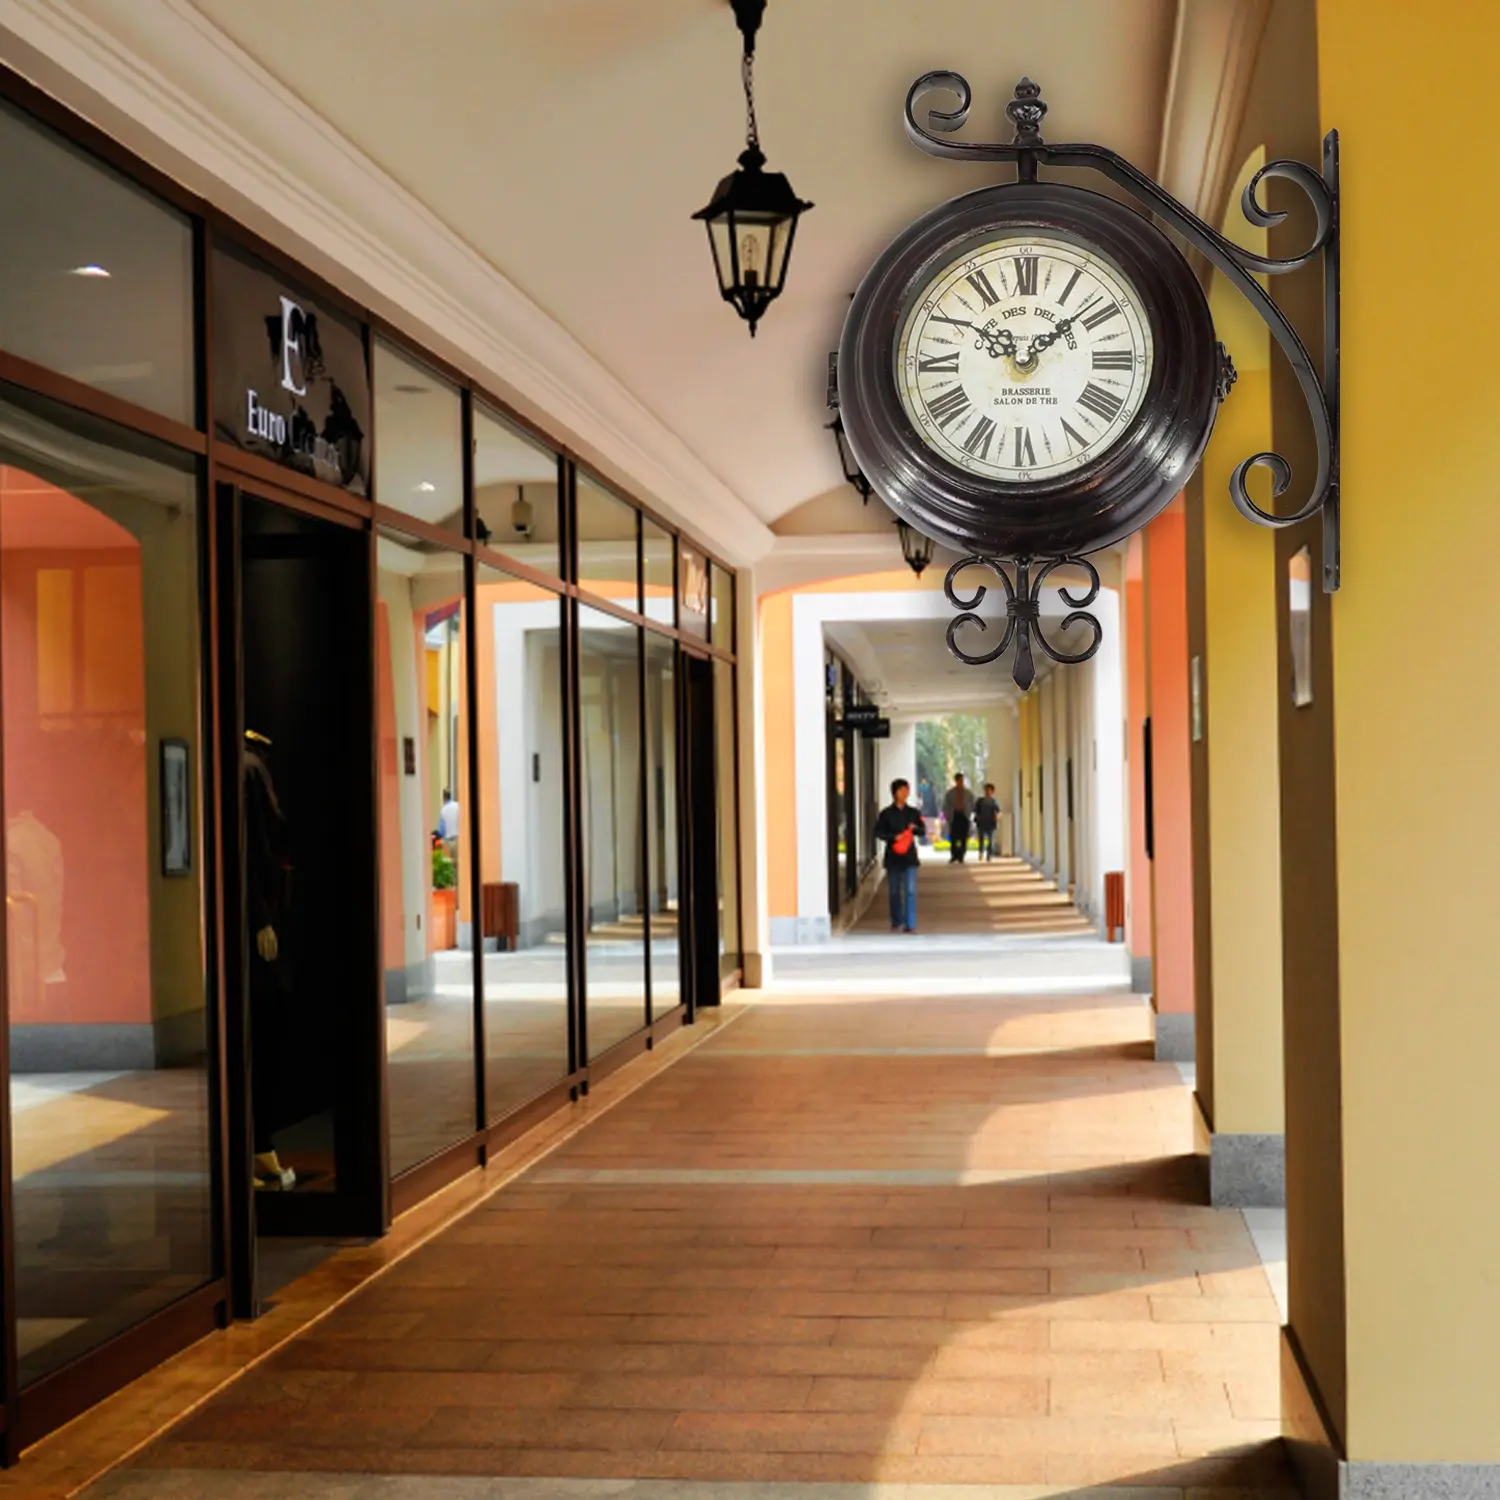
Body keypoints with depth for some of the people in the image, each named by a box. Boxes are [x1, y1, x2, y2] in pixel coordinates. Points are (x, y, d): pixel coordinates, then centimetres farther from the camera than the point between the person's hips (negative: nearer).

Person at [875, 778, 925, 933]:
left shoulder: (913, 812, 4)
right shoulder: (886, 813, -1)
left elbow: (922, 831, 10)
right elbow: (878, 832, -3)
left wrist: (914, 828, -12)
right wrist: (894, 837, -18)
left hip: (909, 856, 0)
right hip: (893, 856, 0)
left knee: (910, 891, -8)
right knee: (895, 892, 9)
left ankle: (910, 925, -6)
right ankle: (896, 923, 22)